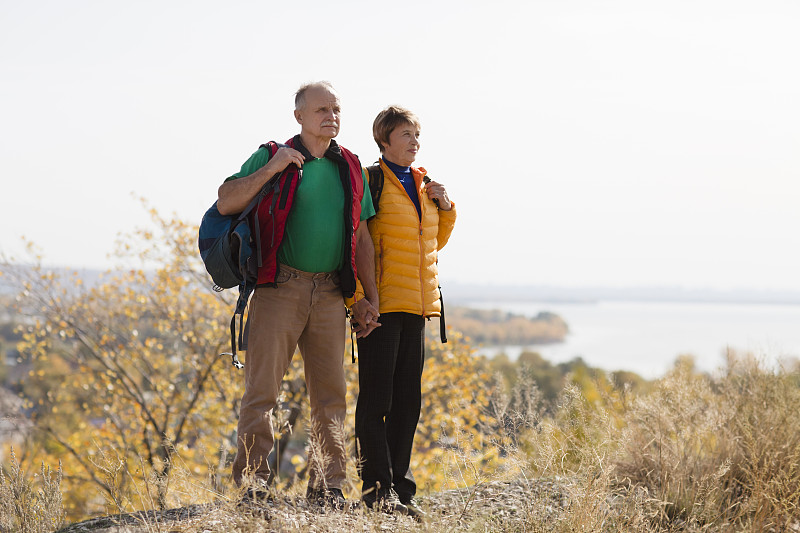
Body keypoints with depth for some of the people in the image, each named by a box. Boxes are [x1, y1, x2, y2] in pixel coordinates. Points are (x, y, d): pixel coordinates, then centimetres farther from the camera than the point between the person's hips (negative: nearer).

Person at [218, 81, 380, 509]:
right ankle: (252, 482, -3)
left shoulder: (350, 168, 13)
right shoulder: (271, 157, 1)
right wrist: (269, 170, -17)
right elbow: (226, 203, -9)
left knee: (330, 393, 6)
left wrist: (370, 297, 12)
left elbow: (360, 236, 16)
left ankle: (327, 486, 14)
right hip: (279, 289, -4)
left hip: (329, 292, 4)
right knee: (262, 388, -7)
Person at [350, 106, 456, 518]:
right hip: (380, 305, -7)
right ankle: (378, 487, 0)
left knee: (408, 400, 8)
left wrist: (444, 206, 9)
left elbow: (435, 241, 27)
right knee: (376, 400, -4)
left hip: (416, 304, 7)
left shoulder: (423, 184, 16)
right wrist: (359, 302, -18)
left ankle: (400, 487, 15)